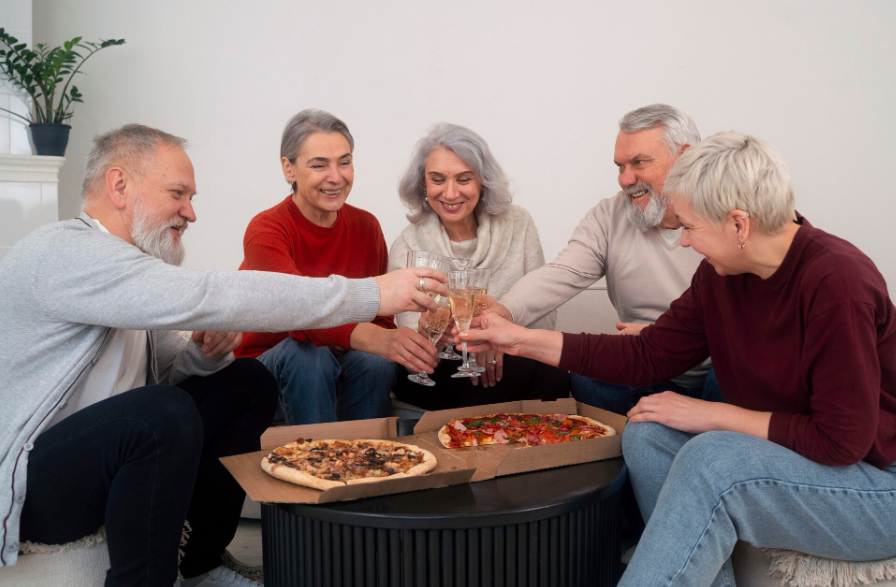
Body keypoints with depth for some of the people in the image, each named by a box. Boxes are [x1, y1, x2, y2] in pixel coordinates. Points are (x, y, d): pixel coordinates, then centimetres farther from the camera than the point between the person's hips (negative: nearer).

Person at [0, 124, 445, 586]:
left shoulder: (121, 258, 10)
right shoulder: (63, 252, -22)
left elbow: (169, 364, 14)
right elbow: (208, 298, -33)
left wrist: (208, 352, -11)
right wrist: (372, 294, -32)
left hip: (112, 449, 10)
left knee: (248, 383, 5)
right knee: (166, 414, -35)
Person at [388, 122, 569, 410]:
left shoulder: (517, 224, 2)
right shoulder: (408, 247, -1)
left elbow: (544, 314, 0)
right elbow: (409, 325, -11)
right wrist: (426, 330, -36)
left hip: (509, 361, 3)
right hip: (437, 374, -3)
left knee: (555, 377, -31)